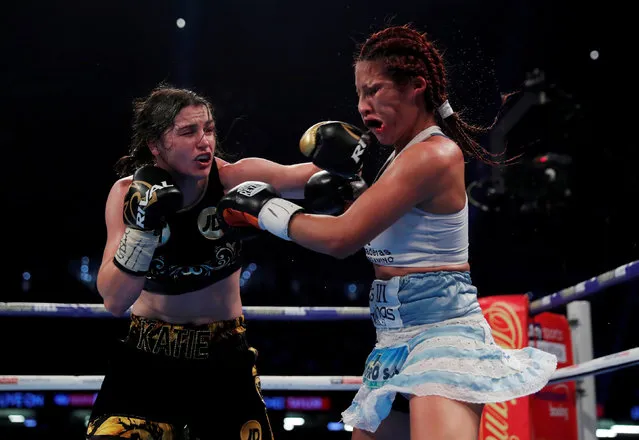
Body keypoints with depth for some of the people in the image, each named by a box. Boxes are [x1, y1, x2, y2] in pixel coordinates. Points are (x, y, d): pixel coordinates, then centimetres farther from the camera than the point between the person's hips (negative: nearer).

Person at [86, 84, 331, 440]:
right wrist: (143, 224, -30)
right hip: (147, 356, 0)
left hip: (224, 355, 0)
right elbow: (115, 301, -19)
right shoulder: (128, 193, -13)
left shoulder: (235, 180, -15)